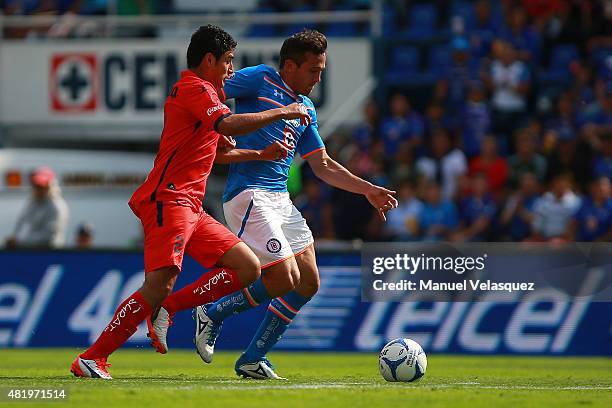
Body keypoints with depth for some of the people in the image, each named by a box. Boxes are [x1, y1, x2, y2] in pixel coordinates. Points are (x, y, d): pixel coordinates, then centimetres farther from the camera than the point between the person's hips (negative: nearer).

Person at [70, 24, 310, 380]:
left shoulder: (202, 91, 26)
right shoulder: (193, 88, -6)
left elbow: (219, 149, 38)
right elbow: (229, 125, -23)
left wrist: (261, 154, 26)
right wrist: (280, 113, -14)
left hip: (190, 209, 11)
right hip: (168, 200, -11)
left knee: (248, 268, 3)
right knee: (160, 285, -22)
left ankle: (167, 309, -1)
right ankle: (92, 360, -19)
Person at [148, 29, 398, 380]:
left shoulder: (306, 108, 20)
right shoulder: (260, 80, -2)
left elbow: (323, 166, 24)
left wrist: (368, 190, 18)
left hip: (281, 199, 9)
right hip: (248, 194, -9)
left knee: (308, 284, 4)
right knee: (284, 280, -16)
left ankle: (253, 360, 12)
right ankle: (213, 314, 7)